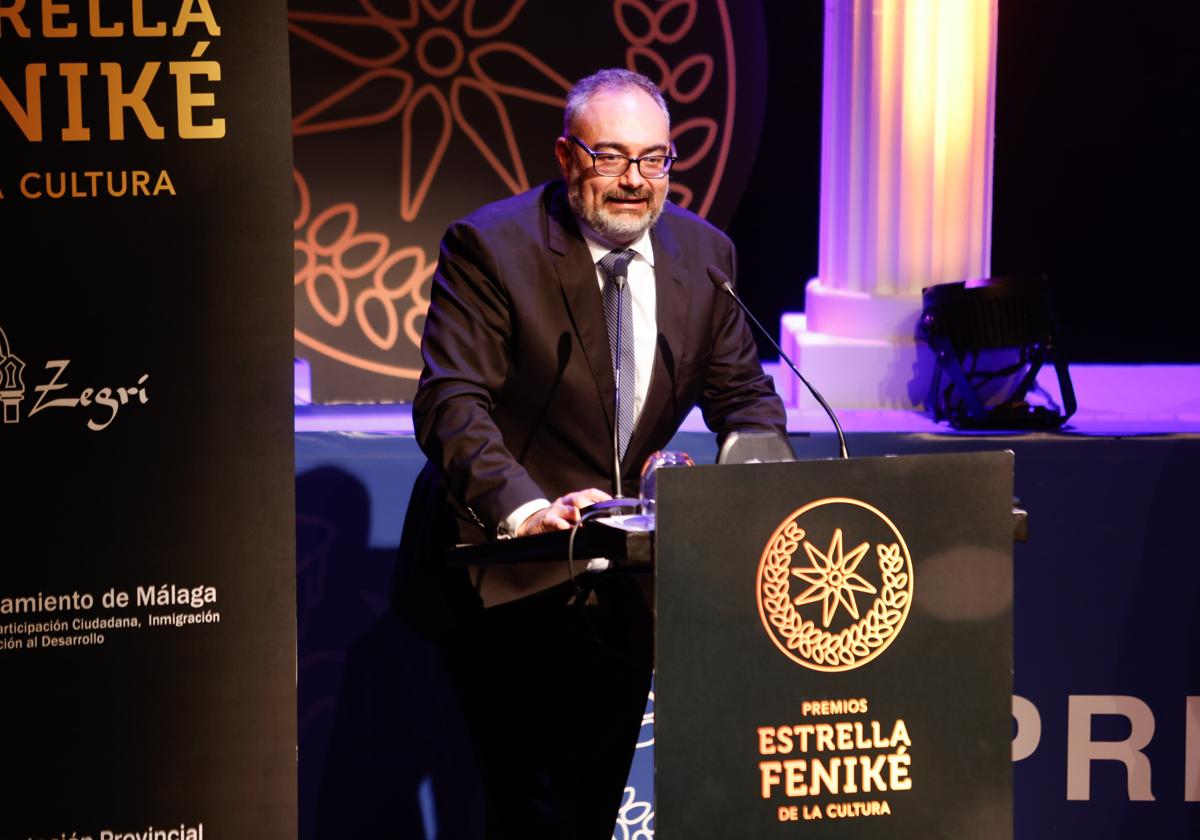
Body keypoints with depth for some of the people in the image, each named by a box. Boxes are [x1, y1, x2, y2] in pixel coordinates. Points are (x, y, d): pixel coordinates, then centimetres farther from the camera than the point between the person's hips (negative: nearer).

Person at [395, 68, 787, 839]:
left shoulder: (704, 253, 4)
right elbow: (451, 401, -21)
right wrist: (525, 509, -37)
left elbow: (744, 394, 8)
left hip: (626, 572, 6)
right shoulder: (489, 246, -13)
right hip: (512, 572, -5)